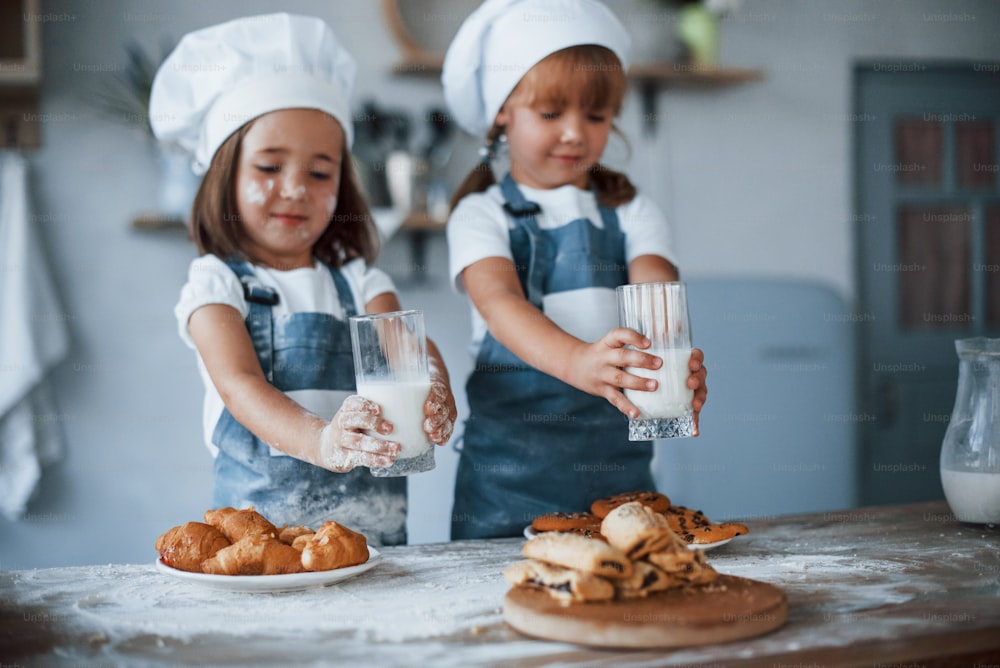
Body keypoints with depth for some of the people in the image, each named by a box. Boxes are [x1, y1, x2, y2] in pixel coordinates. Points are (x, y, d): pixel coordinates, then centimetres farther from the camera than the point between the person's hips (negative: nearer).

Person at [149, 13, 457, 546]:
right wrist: (319, 440, -30)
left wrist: (434, 391, -24)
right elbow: (239, 384, -11)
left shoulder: (358, 281, 16)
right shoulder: (216, 285, 4)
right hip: (259, 521, -2)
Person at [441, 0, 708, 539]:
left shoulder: (632, 214, 10)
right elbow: (500, 301, -18)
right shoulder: (482, 216, 1)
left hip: (618, 460, 2)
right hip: (510, 470, -2)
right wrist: (575, 361, -39)